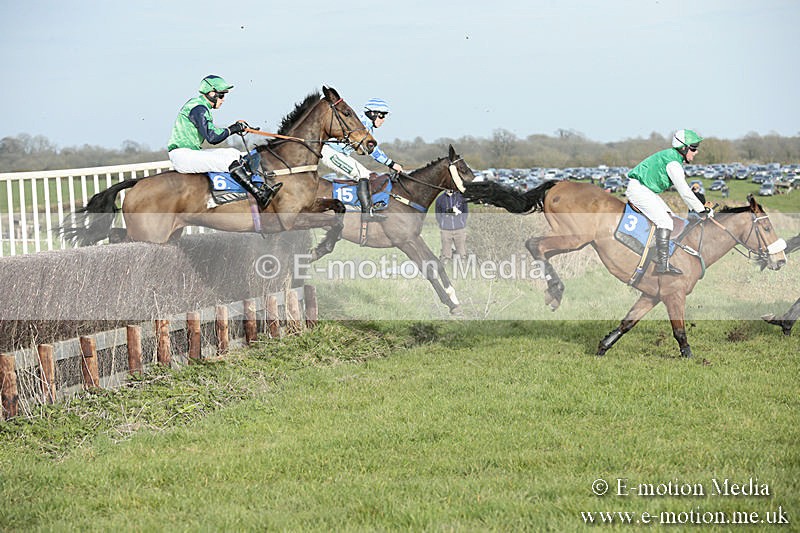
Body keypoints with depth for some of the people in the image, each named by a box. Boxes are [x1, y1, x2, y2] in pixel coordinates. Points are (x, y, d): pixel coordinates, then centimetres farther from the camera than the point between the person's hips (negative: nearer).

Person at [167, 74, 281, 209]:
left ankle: (263, 187, -5)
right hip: (182, 155, -11)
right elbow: (212, 137, -23)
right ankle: (260, 196, -27)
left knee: (234, 153, 3)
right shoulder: (198, 108, -16)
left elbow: (212, 134, 19)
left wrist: (236, 127, 8)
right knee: (230, 161, -22)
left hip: (192, 151, 11)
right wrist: (233, 129, -12)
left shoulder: (202, 107, 17)